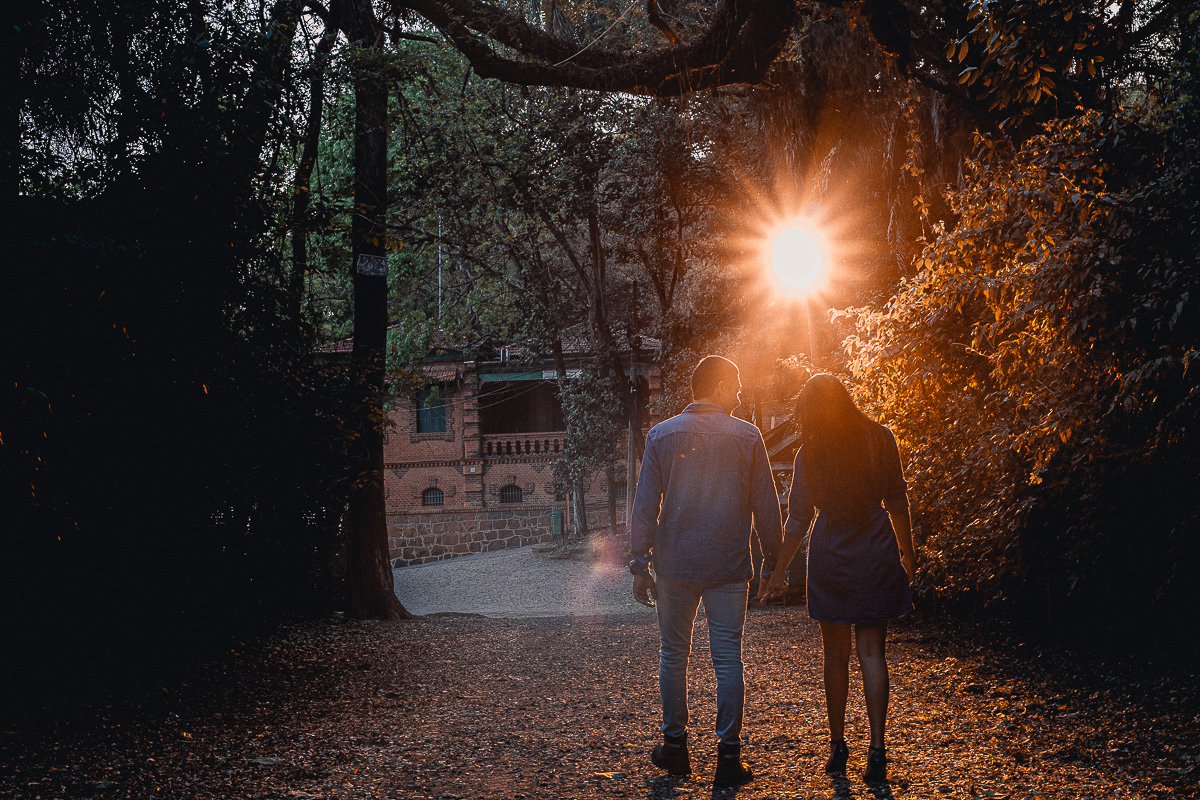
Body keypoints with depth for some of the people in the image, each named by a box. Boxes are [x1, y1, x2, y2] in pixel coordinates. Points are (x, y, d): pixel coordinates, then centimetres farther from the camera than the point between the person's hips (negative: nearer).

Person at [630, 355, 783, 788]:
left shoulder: (662, 436, 1)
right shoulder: (747, 437, -2)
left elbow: (645, 506, 0)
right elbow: (765, 507, 1)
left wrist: (640, 564, 5)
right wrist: (774, 559, 12)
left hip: (675, 565, 1)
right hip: (729, 567, -1)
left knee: (673, 654, 13)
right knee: (728, 658, 3)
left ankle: (675, 746, 20)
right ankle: (729, 756, 3)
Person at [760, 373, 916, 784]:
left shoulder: (810, 454, -6)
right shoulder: (879, 439, -2)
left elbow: (798, 519, -4)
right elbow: (897, 501, 3)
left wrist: (779, 570, 5)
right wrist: (907, 551, 14)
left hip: (830, 557, -1)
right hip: (876, 556, 1)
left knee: (835, 654, 11)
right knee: (871, 651, 4)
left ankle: (838, 746, 19)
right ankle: (877, 750, -4)